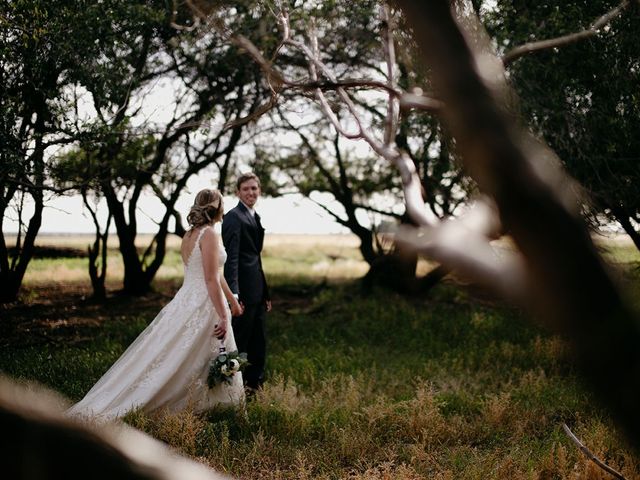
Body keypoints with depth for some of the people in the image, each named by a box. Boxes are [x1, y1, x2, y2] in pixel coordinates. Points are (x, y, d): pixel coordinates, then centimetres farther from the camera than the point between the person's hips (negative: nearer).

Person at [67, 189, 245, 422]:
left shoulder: (189, 235, 14)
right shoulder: (209, 235, -14)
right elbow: (211, 280, -19)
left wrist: (233, 301, 27)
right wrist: (223, 317, -17)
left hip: (185, 302, 9)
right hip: (204, 306, -9)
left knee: (167, 358, 10)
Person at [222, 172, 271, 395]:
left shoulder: (254, 217, 17)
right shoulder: (234, 217, -12)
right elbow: (231, 257, -19)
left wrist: (265, 293, 20)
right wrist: (234, 294, -27)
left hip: (257, 291, 9)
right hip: (243, 290, -9)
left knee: (258, 343, 15)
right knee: (239, 342, 0)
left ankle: (255, 386, 26)